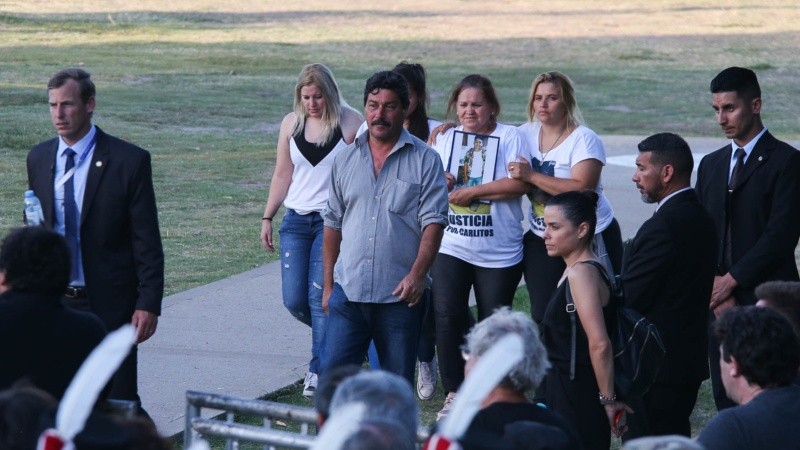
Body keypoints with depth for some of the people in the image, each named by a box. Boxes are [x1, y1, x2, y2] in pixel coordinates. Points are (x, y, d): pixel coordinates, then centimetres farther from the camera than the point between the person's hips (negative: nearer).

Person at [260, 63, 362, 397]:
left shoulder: (351, 123, -6)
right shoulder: (291, 123, 7)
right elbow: (282, 175, 13)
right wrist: (267, 218, 10)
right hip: (296, 219, 4)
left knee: (319, 296, -10)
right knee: (294, 300, 1)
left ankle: (319, 370, -1)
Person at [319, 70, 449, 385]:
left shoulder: (424, 161, -1)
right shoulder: (346, 160, 10)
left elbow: (433, 222, -7)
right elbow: (333, 225, 14)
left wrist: (417, 273, -19)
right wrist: (328, 284, 11)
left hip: (400, 295, -3)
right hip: (348, 289, 3)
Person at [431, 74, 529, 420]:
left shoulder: (510, 137, -3)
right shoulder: (445, 137, 11)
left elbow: (520, 183, -14)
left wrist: (472, 191, -15)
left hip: (499, 252, -3)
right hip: (450, 246, 3)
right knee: (447, 317, -4)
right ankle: (454, 392, 6)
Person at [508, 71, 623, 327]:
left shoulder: (583, 139, -12)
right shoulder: (527, 133, 6)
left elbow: (582, 188, -25)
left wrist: (531, 176, -24)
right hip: (541, 239, 5)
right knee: (542, 316, 0)